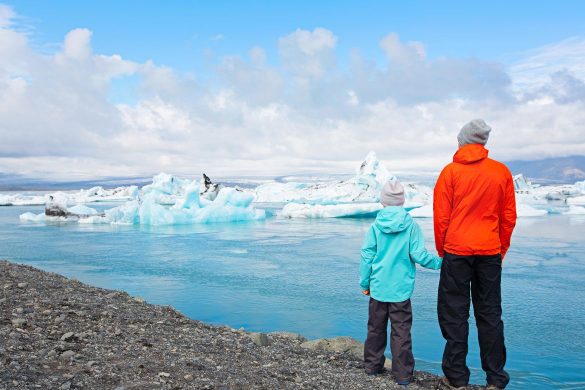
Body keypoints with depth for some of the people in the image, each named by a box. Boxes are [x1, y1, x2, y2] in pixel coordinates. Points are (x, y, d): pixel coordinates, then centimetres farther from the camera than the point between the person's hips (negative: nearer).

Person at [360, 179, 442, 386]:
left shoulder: (375, 226, -3)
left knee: (375, 328, 15)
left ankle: (372, 365, 27)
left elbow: (367, 257, -1)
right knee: (401, 332, 5)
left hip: (378, 288, 2)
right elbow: (419, 256, -9)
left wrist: (364, 283, 10)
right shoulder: (411, 225, -7)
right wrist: (440, 262, 9)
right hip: (401, 290, -2)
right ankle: (403, 373, 9)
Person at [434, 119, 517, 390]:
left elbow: (441, 216, -5)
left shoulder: (451, 171, -5)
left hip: (457, 251, -3)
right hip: (491, 252, 3)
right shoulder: (502, 172, 3)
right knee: (490, 314, 12)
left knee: (455, 314, 6)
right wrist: (501, 250, 16)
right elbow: (509, 217, 7)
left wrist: (441, 251, 7)